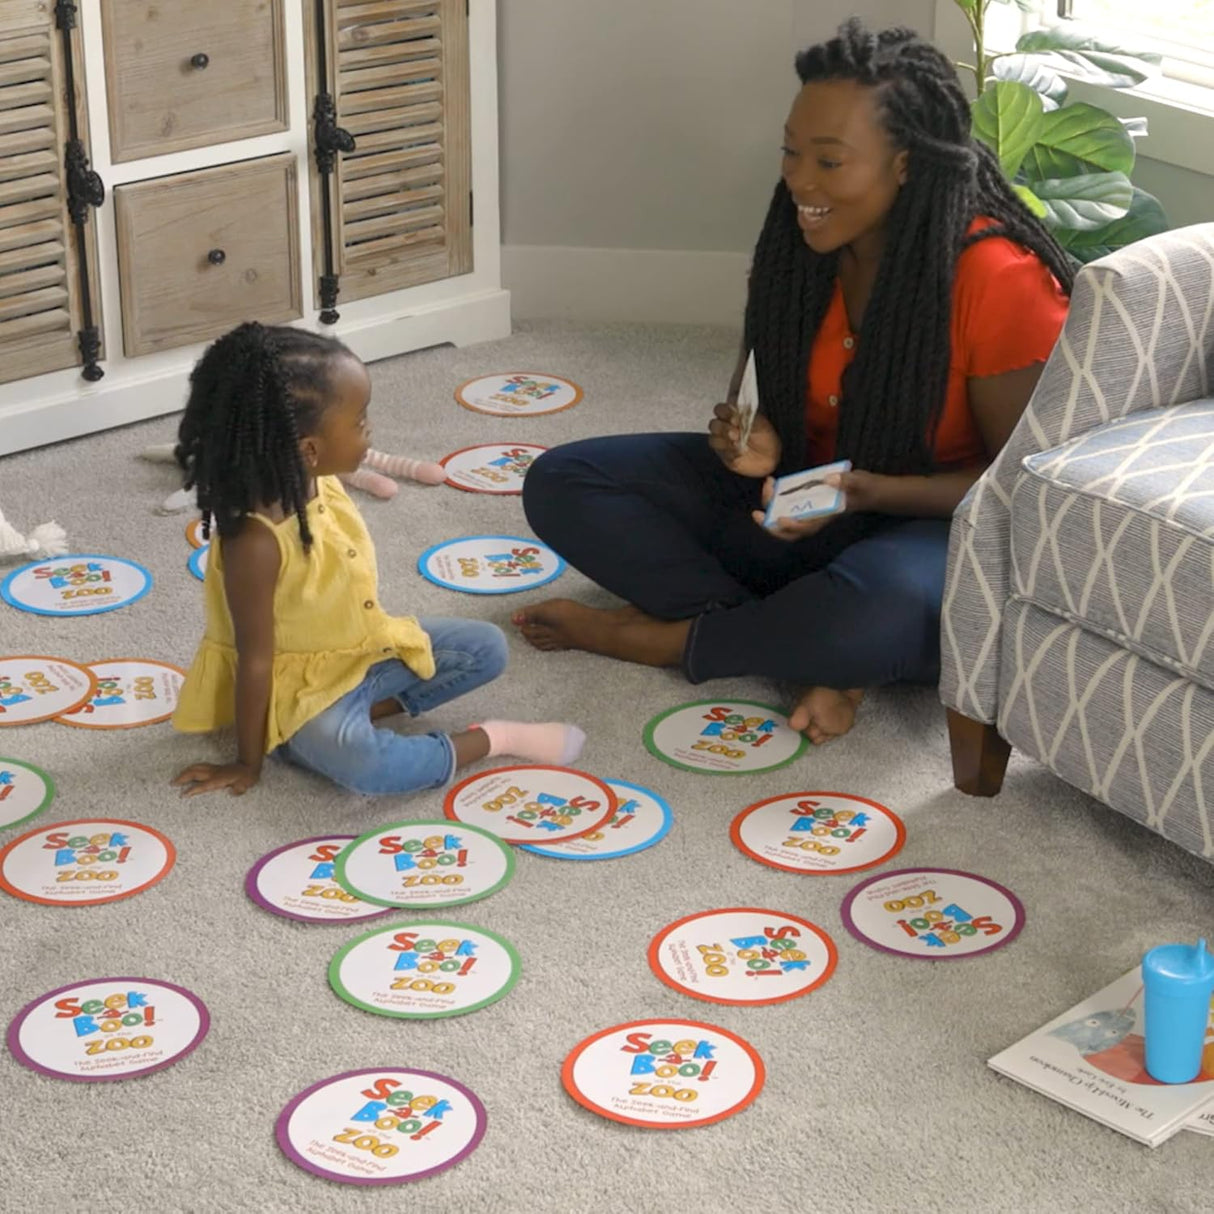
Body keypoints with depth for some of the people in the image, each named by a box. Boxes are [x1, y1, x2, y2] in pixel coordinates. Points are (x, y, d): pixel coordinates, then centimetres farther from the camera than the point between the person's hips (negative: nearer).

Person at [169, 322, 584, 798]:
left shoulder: (319, 483, -7)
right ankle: (489, 740, -15)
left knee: (486, 648, 9)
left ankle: (366, 710, -3)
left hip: (366, 649, 9)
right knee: (358, 760, -36)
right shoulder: (256, 540, -30)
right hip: (301, 687, -9)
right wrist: (247, 764, -15)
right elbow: (254, 658, -23)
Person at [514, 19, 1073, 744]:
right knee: (562, 484, -8)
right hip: (801, 504, 7)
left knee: (878, 611, -43)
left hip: (938, 528, -6)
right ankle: (818, 656, -19)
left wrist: (869, 491, -28)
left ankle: (661, 638, -13)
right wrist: (761, 440, -14)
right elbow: (785, 396, 10)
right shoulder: (804, 247, -5)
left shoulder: (999, 281, -22)